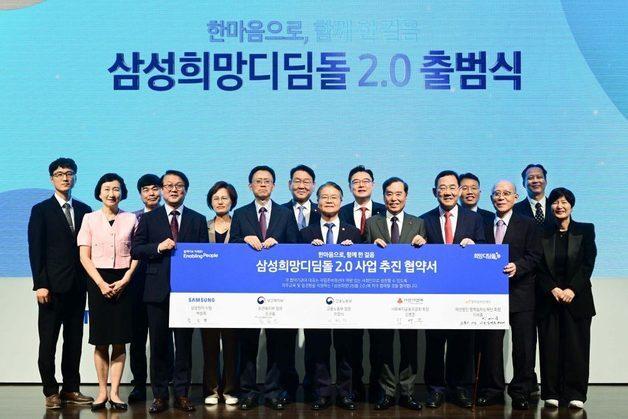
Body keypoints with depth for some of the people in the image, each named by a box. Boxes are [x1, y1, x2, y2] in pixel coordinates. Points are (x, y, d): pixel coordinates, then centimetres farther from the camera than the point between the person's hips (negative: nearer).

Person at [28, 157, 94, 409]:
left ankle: (71, 389, 16)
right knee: (48, 341, 2)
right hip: (53, 286, -4)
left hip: (78, 286, 4)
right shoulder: (41, 210, 1)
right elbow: (36, 250, -4)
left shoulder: (83, 210, 11)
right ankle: (51, 392, 11)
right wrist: (40, 284, -11)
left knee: (74, 340, 8)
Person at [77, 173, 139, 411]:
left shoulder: (131, 219, 6)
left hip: (123, 282, 0)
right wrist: (101, 283, -9)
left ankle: (115, 392, 7)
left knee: (120, 340, 1)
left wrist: (125, 280, -8)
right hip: (98, 281, 0)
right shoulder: (90, 219, 5)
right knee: (100, 340, 2)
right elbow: (84, 257, 1)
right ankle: (102, 391, 10)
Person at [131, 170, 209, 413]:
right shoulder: (148, 219, 8)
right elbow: (135, 250, 1)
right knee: (158, 345, 5)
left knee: (184, 345, 5)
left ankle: (181, 394, 14)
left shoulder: (198, 220, 10)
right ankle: (159, 395, 14)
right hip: (157, 291, 0)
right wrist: (158, 247, -13)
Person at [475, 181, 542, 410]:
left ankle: (520, 392, 15)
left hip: (520, 294, -2)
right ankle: (492, 390, 18)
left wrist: (517, 267, -20)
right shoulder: (483, 225, 12)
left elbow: (534, 256, -4)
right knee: (490, 344, 6)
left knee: (523, 345, 2)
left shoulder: (528, 225, 4)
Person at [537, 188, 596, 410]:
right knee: (550, 347, 0)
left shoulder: (586, 230, 6)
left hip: (577, 298, -1)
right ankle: (551, 393, 7)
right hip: (549, 298, 1)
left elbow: (588, 264, -2)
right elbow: (539, 268, 4)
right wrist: (553, 289, -10)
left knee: (576, 346, -1)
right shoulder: (543, 234, 8)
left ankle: (575, 394, 6)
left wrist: (572, 289, -12)